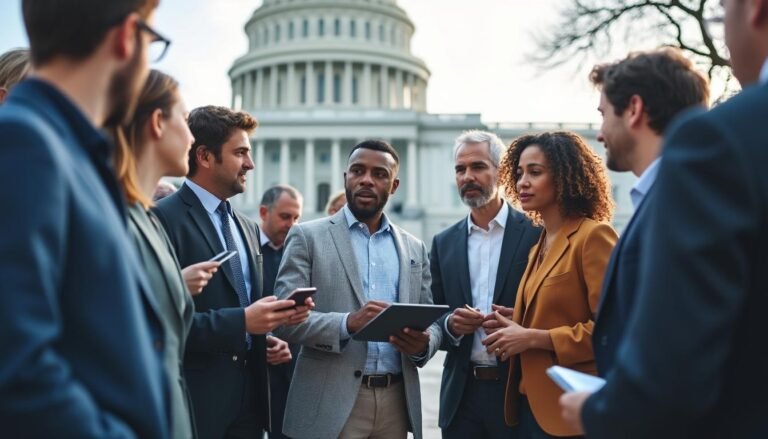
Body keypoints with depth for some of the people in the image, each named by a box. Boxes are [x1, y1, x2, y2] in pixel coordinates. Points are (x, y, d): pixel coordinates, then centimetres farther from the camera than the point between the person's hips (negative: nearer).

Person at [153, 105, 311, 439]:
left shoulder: (247, 227, 14)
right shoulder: (163, 218, -12)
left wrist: (266, 338, 2)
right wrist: (241, 322, -21)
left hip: (248, 399, 8)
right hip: (195, 401, -7)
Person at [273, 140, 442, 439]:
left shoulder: (414, 249, 12)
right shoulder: (308, 237, 0)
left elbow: (431, 323, 12)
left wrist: (423, 344, -11)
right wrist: (347, 323, -23)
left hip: (396, 401, 4)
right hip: (332, 403, -4)